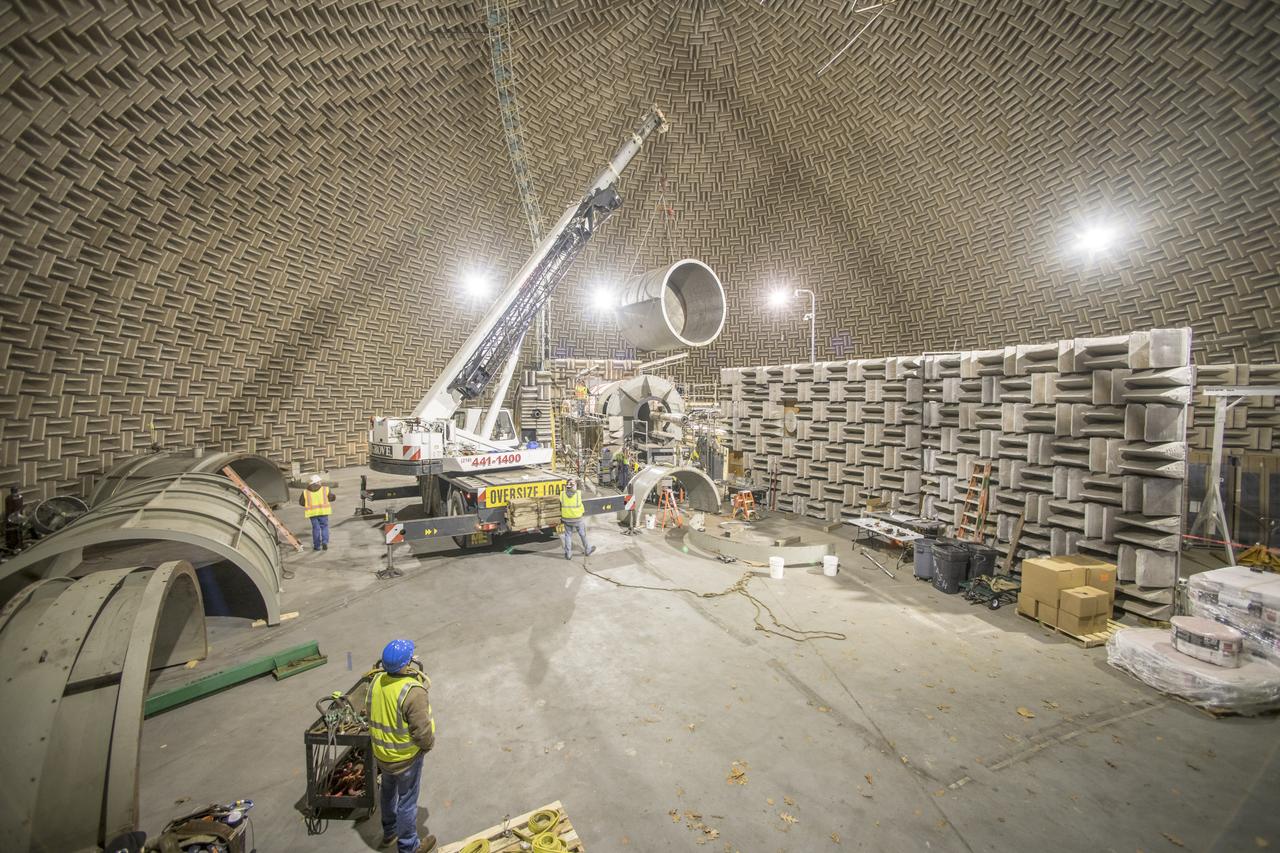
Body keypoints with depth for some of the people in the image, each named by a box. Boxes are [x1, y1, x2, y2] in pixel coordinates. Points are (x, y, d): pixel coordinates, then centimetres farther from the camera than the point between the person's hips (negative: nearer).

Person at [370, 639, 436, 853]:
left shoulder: (377, 681, -13)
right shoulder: (413, 692, -35)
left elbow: (373, 715, 2)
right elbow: (422, 731, -27)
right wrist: (429, 744, -6)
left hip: (381, 753, 7)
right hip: (405, 757, -7)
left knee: (388, 793, 29)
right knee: (407, 801, 14)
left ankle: (389, 833, 52)